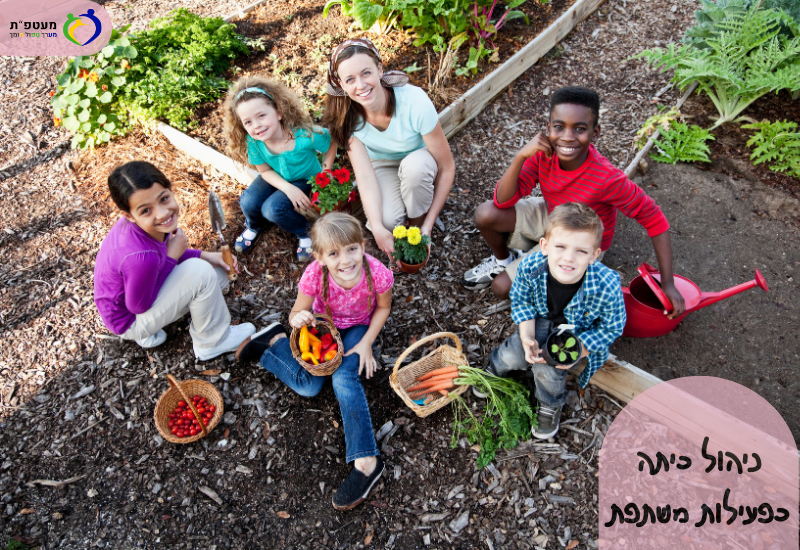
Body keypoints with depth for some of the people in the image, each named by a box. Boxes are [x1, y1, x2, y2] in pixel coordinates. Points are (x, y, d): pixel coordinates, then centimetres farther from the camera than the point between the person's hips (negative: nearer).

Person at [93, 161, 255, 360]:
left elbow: (163, 254, 4)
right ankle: (213, 342, -3)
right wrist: (172, 257, -24)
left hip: (143, 290, 8)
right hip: (130, 320, -8)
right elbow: (138, 306, -24)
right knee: (201, 273, -26)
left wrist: (204, 256, -10)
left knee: (219, 272, 8)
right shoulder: (140, 257, -40)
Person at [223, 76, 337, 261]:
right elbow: (265, 171, -9)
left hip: (306, 180, -4)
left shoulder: (304, 135, -35)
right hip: (276, 179, 4)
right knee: (248, 203, -19)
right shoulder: (253, 142, -23)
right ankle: (254, 226, 18)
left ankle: (305, 233, 1)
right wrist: (289, 189, -24)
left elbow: (331, 142, -15)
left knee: (273, 208, -27)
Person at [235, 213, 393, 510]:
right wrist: (298, 319, -41)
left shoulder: (377, 273, -32)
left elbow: (383, 307, -10)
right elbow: (297, 314, -17)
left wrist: (366, 343, -17)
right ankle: (275, 342, 13)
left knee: (344, 378, -26)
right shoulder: (314, 275, -32)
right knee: (307, 386, -14)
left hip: (358, 328, -1)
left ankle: (365, 461, -19)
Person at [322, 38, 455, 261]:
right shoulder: (348, 114, -23)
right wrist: (377, 228, -40)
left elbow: (447, 167, -25)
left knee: (414, 164, -38)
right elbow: (364, 174, -27)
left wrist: (427, 226, -27)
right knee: (387, 220, -30)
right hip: (382, 166, 1)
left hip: (419, 166, -1)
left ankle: (417, 222, -9)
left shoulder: (415, 103, -32)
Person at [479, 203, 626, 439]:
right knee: (514, 355, -13)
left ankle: (551, 405, 17)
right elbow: (521, 300, -9)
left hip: (582, 333, -2)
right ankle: (496, 367, 26)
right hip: (542, 320, 3)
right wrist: (527, 337, -21)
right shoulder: (529, 266, -31)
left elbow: (612, 328, -18)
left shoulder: (606, 286, -37)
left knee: (547, 369, -19)